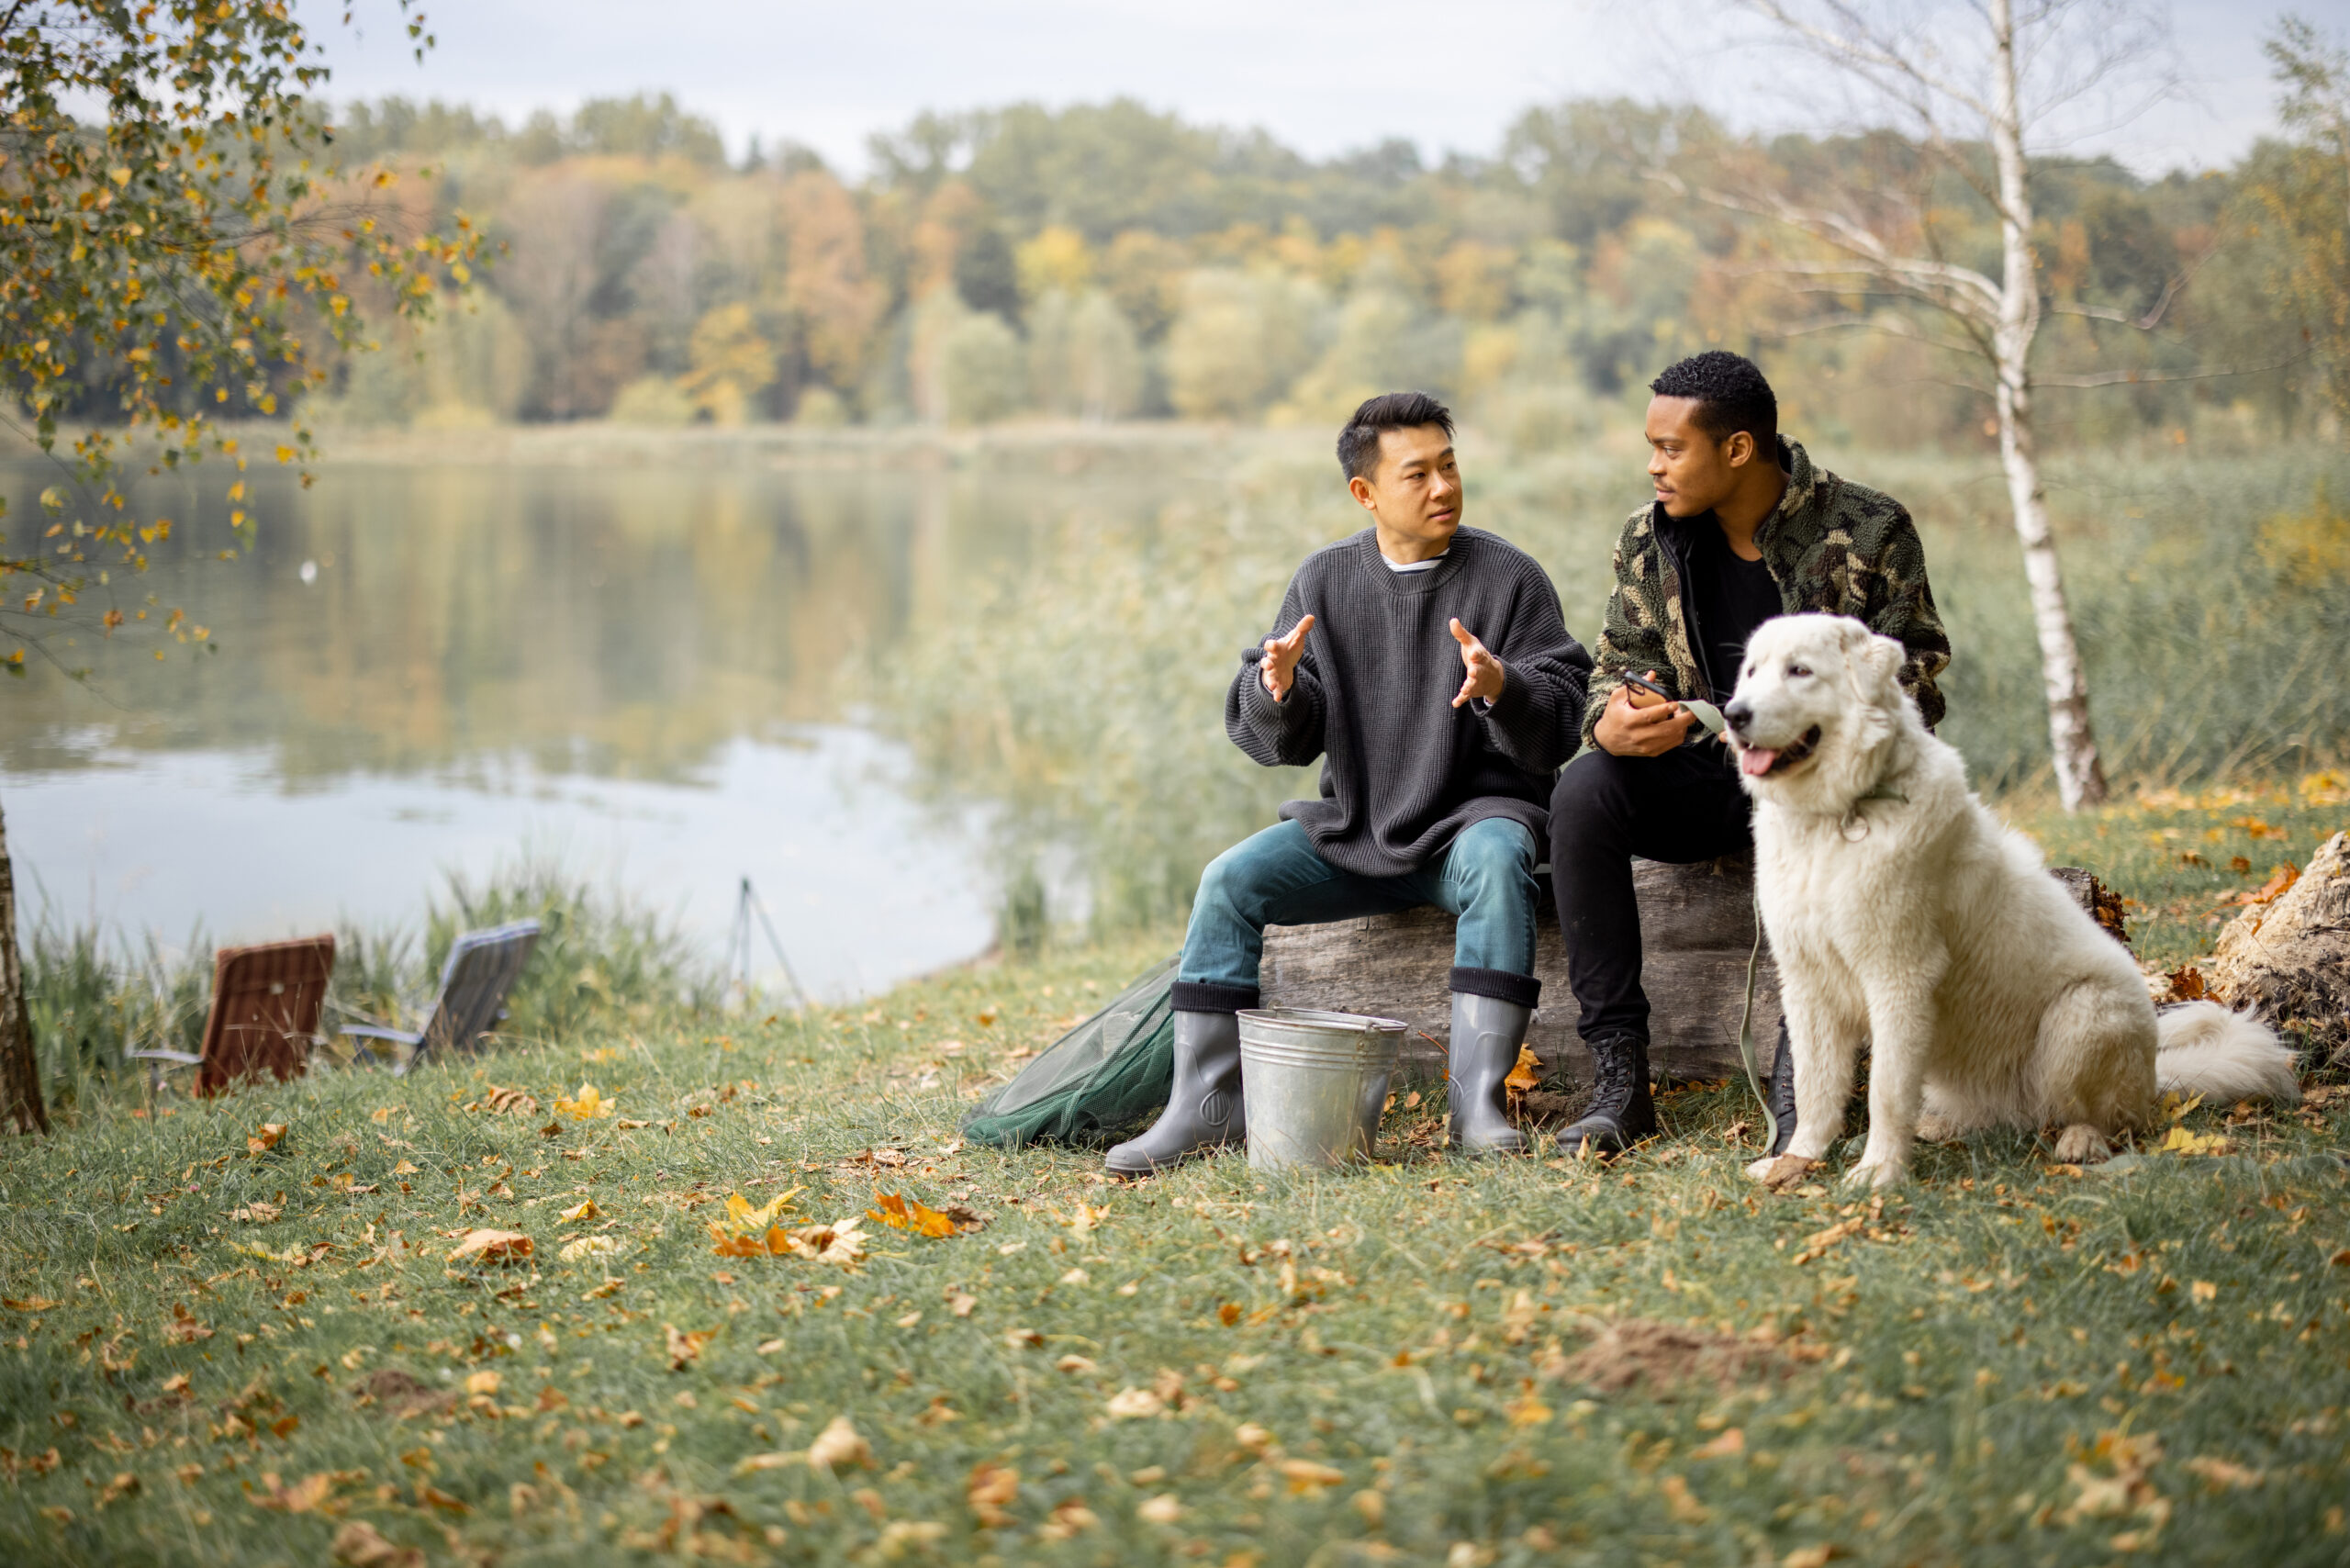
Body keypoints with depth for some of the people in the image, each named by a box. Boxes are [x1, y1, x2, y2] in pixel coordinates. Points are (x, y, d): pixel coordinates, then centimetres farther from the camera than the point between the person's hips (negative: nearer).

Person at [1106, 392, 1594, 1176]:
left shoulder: (1508, 577, -2)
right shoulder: (1325, 580, 7)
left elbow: (1561, 724, -8)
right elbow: (1278, 743, 6)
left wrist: (1502, 687, -30)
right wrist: (1275, 689, -18)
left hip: (1472, 814, -3)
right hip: (1351, 826, 3)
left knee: (1497, 862, -36)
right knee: (1229, 881, -17)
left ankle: (1478, 1100, -36)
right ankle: (1205, 1104, -15)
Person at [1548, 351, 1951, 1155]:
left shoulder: (1867, 530, -6)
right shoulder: (1649, 539, 3)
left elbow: (1914, 670, -5)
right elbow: (1623, 663, 8)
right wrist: (1611, 722, -18)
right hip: (1702, 774, 3)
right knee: (1582, 793, -27)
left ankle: (1798, 1086, -35)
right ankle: (1618, 1075, -26)